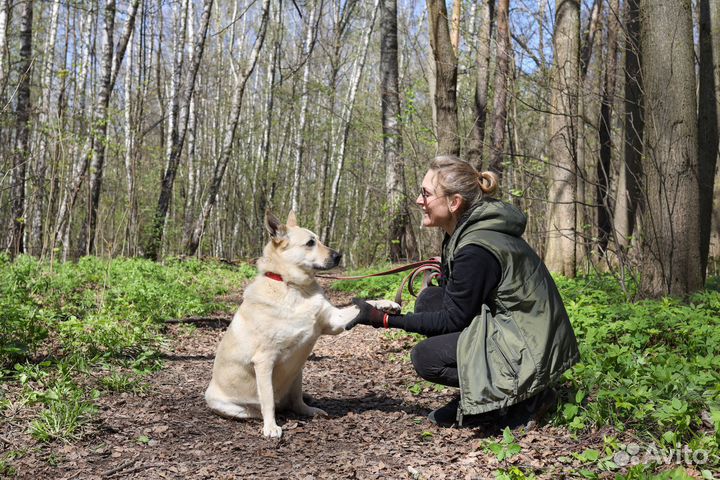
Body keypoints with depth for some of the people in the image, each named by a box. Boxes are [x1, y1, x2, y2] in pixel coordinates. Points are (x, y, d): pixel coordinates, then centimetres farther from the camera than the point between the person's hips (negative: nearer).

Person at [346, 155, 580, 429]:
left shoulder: (476, 249, -26)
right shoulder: (463, 231, 3)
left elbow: (454, 319, -17)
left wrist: (384, 320, -16)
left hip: (531, 351, -10)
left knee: (425, 357, -13)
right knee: (429, 299, 4)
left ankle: (525, 397, -2)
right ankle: (473, 401, 11)